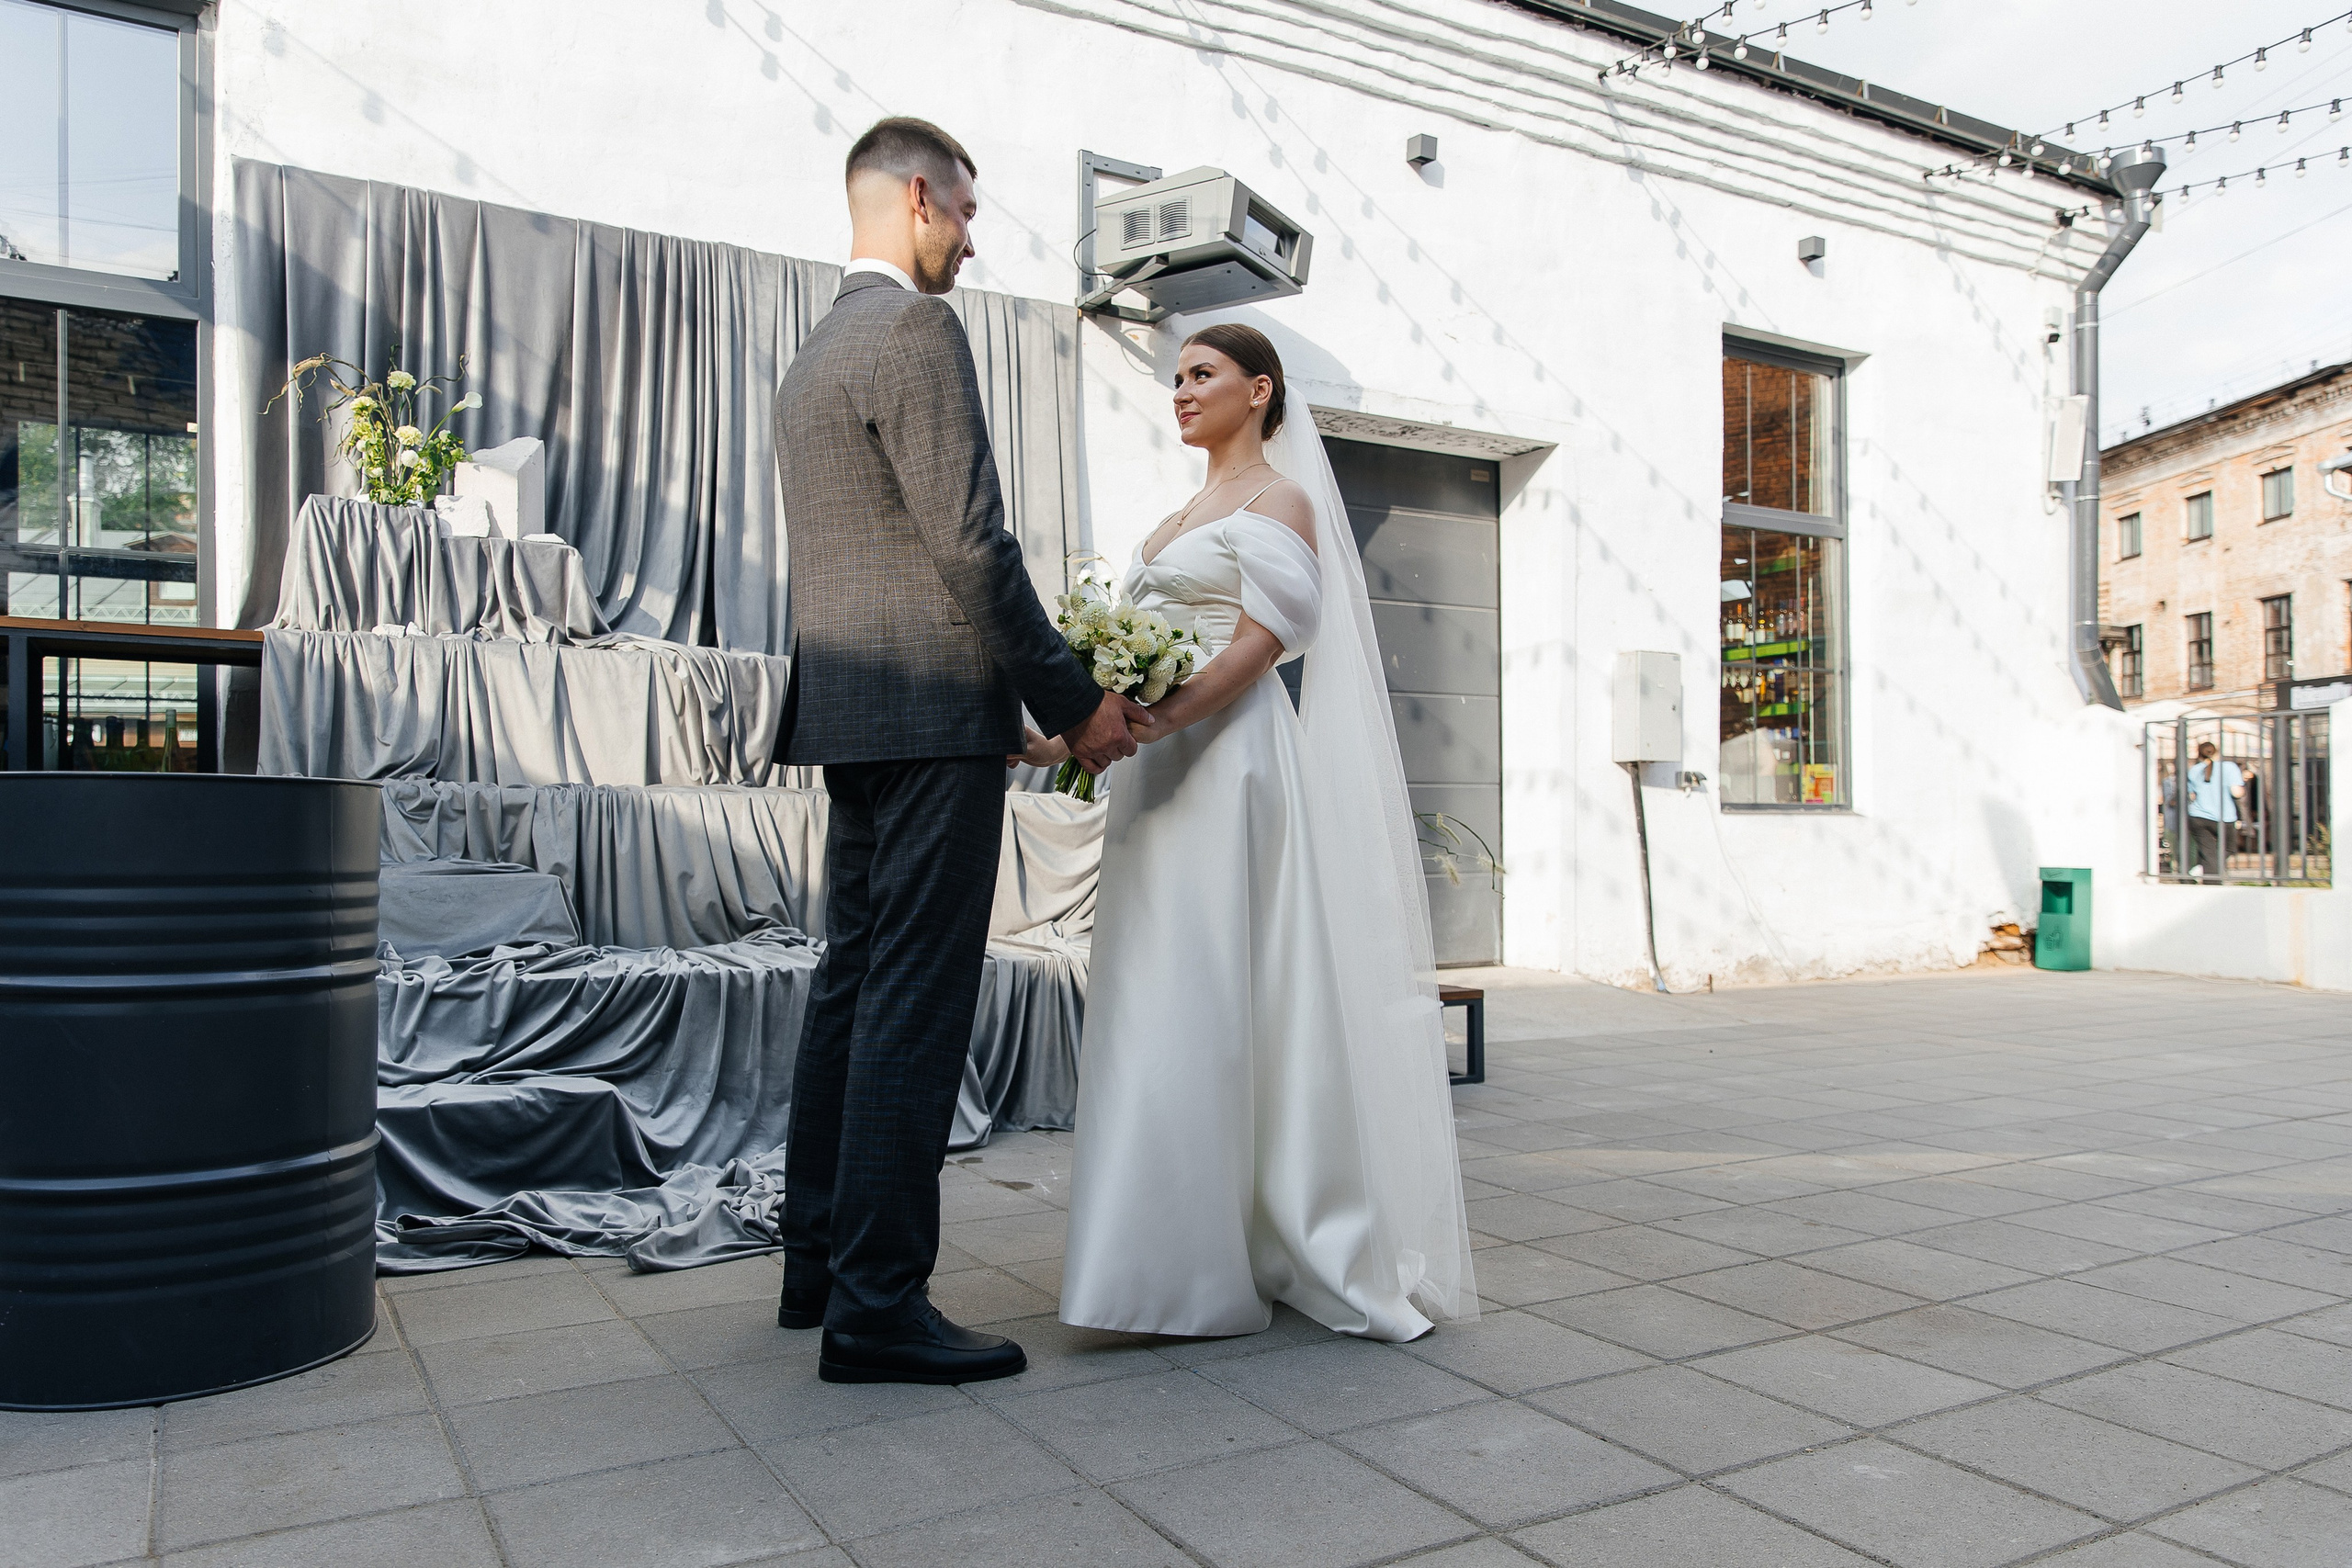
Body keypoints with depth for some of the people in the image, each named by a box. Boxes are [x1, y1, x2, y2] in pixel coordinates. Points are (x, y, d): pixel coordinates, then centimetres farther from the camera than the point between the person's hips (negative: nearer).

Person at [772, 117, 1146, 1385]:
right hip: (934, 712, -10)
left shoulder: (809, 359, 21)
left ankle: (819, 1262, 23)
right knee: (917, 999, -8)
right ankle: (877, 1307, -3)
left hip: (847, 711, 10)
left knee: (851, 986, 14)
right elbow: (970, 541, -17)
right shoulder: (917, 331, -9)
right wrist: (1073, 700, -11)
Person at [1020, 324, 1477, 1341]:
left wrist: (1147, 724, -26)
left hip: (1227, 759, -9)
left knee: (1208, 994, -9)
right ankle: (1174, 1251, 15)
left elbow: (1257, 645, -14)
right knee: (1159, 999, 7)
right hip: (1161, 764, 9)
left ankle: (1209, 1268, -1)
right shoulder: (1179, 520, 24)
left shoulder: (1277, 499, -2)